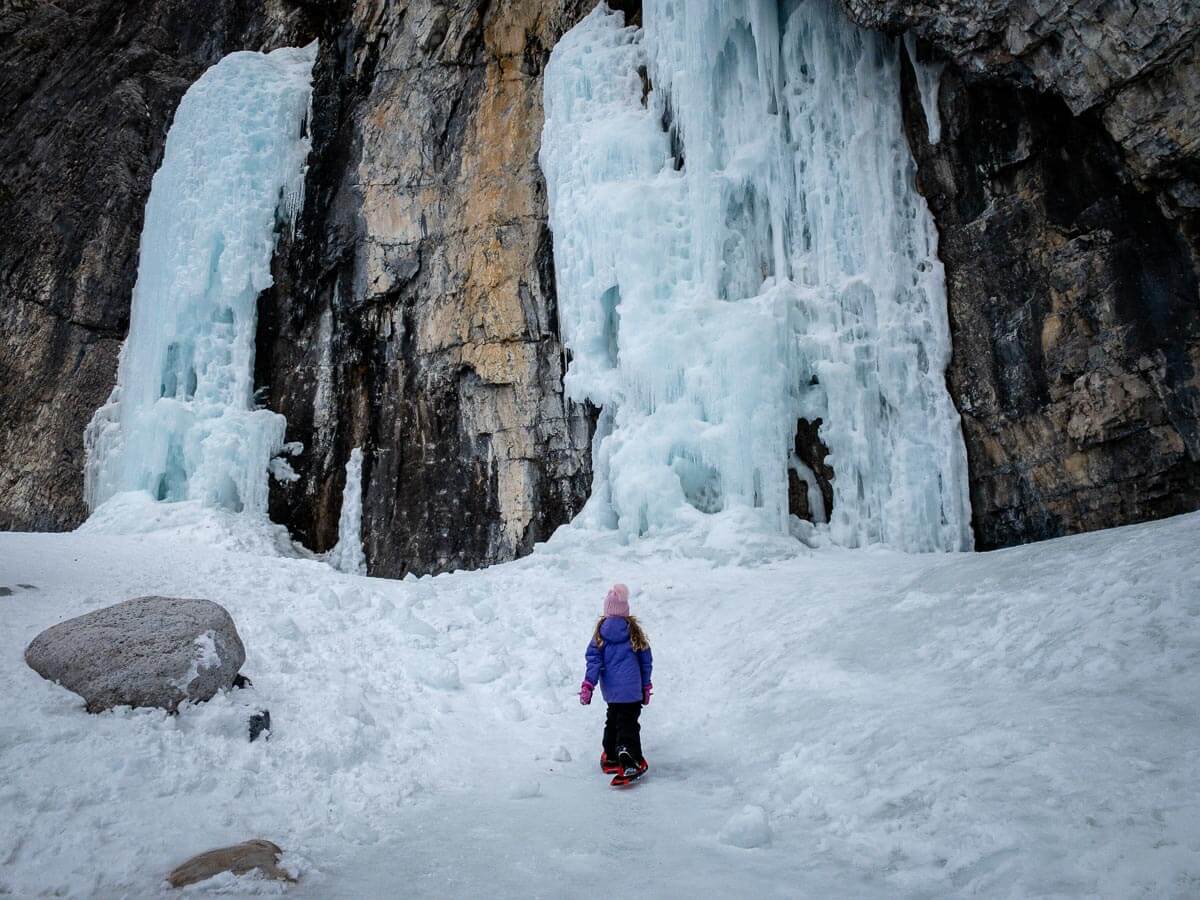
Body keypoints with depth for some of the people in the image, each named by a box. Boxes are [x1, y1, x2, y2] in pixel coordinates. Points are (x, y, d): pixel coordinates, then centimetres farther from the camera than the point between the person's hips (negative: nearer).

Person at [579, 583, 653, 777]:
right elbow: (646, 660, 5)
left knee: (613, 720, 20)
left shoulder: (601, 631, 0)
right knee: (628, 723, -5)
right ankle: (627, 753, -26)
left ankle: (611, 757, 27)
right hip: (631, 689, -2)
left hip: (610, 689, 3)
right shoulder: (634, 630, -1)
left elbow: (594, 659, -5)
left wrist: (588, 685, -2)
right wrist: (646, 686, 16)